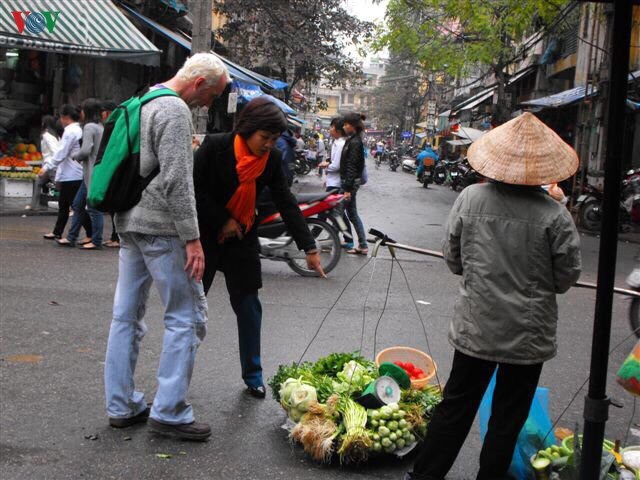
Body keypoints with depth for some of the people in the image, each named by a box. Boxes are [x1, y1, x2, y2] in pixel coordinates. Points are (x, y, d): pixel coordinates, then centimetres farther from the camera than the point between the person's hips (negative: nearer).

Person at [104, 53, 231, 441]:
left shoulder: (142, 102, 17)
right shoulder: (175, 110, -13)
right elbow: (176, 180, -20)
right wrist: (192, 237, -18)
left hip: (130, 223, 10)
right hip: (160, 227, -10)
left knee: (127, 315, 12)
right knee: (187, 318, -3)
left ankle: (122, 406, 20)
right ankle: (169, 412, 1)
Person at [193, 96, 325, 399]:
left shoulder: (272, 158, -5)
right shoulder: (215, 146, -17)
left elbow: (286, 203, -4)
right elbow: (195, 189, -14)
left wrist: (309, 247, -8)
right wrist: (223, 221, -15)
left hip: (242, 237, 4)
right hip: (206, 234, -3)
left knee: (248, 304, 5)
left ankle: (253, 376, 17)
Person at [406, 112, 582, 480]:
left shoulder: (470, 199, -9)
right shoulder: (555, 216, -16)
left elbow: (453, 260, 0)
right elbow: (566, 278, -7)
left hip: (475, 326, 3)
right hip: (529, 333, -2)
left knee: (455, 406, 17)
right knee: (508, 417, 13)